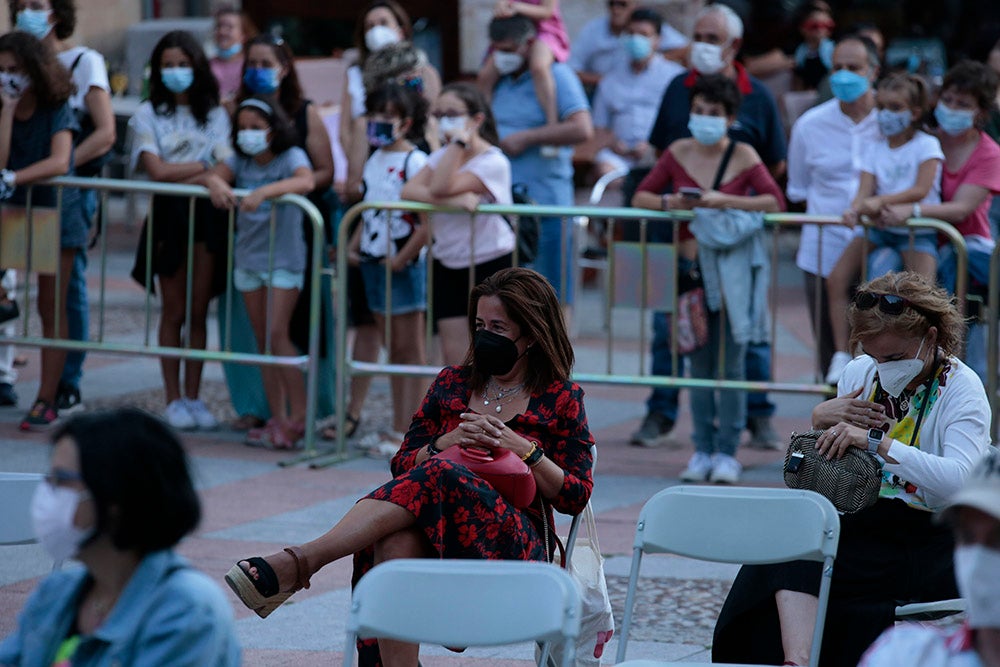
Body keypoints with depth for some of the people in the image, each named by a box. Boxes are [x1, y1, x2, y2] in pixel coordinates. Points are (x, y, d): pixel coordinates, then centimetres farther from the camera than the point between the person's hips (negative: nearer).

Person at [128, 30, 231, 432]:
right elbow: (156, 169, -7)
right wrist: (205, 165, -4)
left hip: (207, 216, 1)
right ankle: (173, 401, 6)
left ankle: (193, 398, 8)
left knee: (199, 311, 2)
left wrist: (181, 174, -16)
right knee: (175, 312, 1)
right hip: (168, 215, -1)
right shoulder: (148, 114, 4)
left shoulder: (215, 115, 9)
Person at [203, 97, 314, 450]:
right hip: (248, 258, 6)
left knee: (277, 333, -15)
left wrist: (263, 192, -40)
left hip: (284, 259, -6)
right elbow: (213, 175, -3)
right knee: (262, 340, 6)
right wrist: (217, 184, -28)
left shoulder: (291, 156, -8)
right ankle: (277, 418, 10)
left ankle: (299, 413, -9)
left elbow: (305, 181, -28)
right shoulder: (241, 160, 8)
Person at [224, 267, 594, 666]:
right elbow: (403, 465, 16)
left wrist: (522, 448, -9)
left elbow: (575, 497, 4)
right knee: (396, 541, -38)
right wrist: (446, 443, -4)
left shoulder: (561, 399, 9)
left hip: (512, 542, -3)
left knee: (438, 475, -35)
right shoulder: (452, 384, 20)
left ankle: (297, 565, -42)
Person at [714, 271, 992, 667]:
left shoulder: (962, 389, -8)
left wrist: (877, 440, -29)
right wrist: (820, 421, -2)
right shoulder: (860, 373, 10)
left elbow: (959, 482, -25)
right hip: (865, 525, 6)